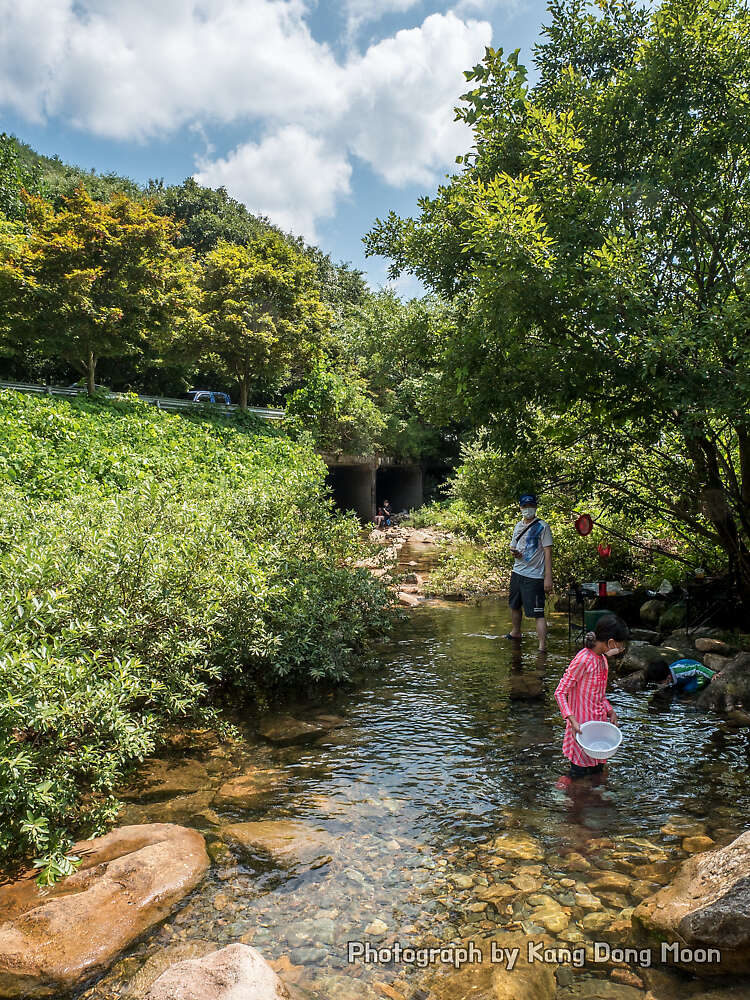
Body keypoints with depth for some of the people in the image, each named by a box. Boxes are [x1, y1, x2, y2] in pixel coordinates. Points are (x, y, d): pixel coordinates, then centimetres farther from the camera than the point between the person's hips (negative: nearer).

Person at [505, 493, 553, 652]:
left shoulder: (542, 526, -9)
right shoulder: (518, 526, 12)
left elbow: (548, 552, -12)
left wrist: (548, 578, -19)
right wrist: (513, 552, -4)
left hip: (534, 576, -7)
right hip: (517, 572, 8)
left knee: (538, 612, -12)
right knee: (514, 605, 23)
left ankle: (542, 645, -12)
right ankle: (515, 632, 45)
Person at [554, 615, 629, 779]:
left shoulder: (602, 658, 5)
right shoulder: (583, 660, -22)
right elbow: (560, 693, -21)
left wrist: (610, 711, 5)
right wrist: (572, 720, -28)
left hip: (598, 721, 8)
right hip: (582, 725, -8)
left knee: (597, 770, 17)